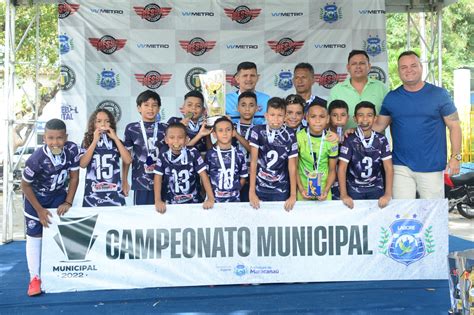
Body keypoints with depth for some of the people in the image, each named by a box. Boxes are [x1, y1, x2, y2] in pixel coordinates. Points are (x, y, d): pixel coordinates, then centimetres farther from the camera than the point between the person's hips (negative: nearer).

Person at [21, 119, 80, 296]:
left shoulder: (72, 150, -25)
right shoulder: (36, 159, -35)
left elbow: (74, 177, -10)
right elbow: (25, 185, -18)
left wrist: (67, 203, -12)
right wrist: (39, 210, -13)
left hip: (58, 195, 3)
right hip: (36, 196, -3)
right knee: (34, 235, -5)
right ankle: (34, 278, 1)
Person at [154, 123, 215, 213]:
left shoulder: (193, 153, -7)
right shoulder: (163, 155, -3)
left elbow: (203, 175, -7)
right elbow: (158, 177, -1)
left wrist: (210, 198, -14)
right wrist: (158, 201, -12)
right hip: (171, 203, 1)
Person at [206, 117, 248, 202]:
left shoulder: (239, 154, 1)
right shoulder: (210, 154, -3)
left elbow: (243, 177, 9)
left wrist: (236, 190, -1)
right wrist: (211, 194, -5)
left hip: (234, 198, 1)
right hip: (214, 198, -1)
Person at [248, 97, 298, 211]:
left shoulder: (289, 135, -6)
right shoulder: (257, 131, -6)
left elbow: (292, 165, -3)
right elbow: (253, 160, -8)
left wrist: (293, 195, -8)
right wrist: (252, 191, -11)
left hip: (281, 192, 0)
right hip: (259, 189, 0)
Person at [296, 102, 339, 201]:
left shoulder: (331, 140, -9)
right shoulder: (298, 137, -12)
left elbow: (332, 170, -2)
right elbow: (295, 166, -5)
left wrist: (326, 190, -14)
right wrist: (301, 189, -13)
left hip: (323, 189, 1)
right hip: (303, 189, -1)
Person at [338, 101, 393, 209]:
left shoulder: (381, 140, -5)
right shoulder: (349, 140, -10)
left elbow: (388, 167, -6)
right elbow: (342, 168, -12)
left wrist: (388, 194, -17)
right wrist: (344, 195, -21)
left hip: (376, 188, 1)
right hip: (354, 189, -1)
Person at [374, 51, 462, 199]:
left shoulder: (439, 94, 0)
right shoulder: (391, 97, 6)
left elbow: (454, 126, 1)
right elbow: (379, 125, 10)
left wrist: (455, 157, -5)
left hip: (432, 167, -1)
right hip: (401, 167, 2)